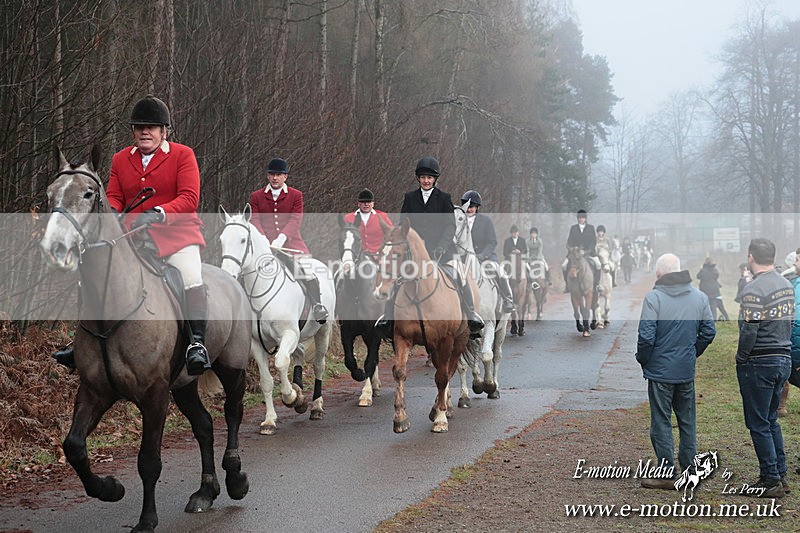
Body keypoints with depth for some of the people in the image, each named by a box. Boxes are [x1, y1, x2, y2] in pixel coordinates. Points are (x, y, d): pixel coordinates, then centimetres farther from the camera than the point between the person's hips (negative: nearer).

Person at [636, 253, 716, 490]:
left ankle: (667, 475, 9)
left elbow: (646, 337, -18)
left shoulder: (654, 297, -15)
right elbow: (709, 332, 7)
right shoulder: (699, 297, 2)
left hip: (660, 372, -5)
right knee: (688, 421, 16)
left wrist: (643, 360, -1)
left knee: (661, 423, 5)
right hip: (687, 372, 5)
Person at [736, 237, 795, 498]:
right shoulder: (786, 285, 8)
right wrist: (781, 350, 16)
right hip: (784, 359, 8)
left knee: (759, 424, 1)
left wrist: (740, 357, -7)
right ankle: (780, 475, 21)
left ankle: (771, 480, 4)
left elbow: (749, 331, -21)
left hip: (759, 363, -8)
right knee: (771, 420, 18)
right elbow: (789, 321, 13)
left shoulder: (754, 288, -18)